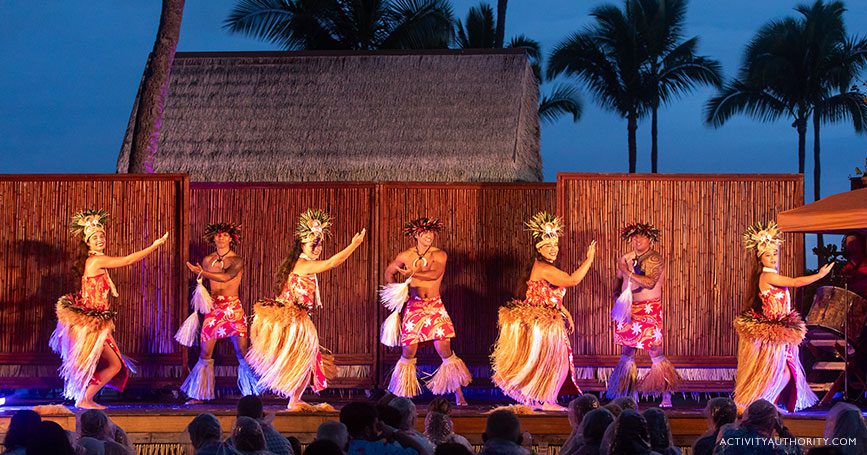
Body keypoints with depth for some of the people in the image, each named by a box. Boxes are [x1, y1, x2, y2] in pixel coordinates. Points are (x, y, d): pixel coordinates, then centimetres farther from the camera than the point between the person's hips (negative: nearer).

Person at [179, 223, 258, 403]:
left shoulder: (237, 260, -1)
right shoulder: (208, 260, 12)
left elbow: (227, 276, -20)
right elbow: (202, 287, 18)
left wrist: (203, 273, -26)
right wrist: (199, 308, 11)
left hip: (233, 308, -3)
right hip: (213, 308, 3)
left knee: (243, 352, -6)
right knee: (205, 352, 0)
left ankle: (251, 394, -1)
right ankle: (199, 395, 5)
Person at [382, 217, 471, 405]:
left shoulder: (440, 255, -1)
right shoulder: (405, 256, 4)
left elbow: (435, 273, -21)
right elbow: (389, 273, 20)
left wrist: (412, 274, -29)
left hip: (435, 307, -1)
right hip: (413, 306, 1)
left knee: (445, 350, -6)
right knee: (408, 352, 1)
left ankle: (458, 394, 0)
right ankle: (403, 395, 12)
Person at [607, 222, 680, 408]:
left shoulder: (655, 259, -8)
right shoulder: (625, 259, 11)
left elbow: (650, 282, -23)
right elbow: (619, 280, 26)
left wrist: (629, 272, -22)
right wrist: (618, 295, 9)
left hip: (649, 309, -6)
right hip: (629, 309, 6)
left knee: (655, 351, -8)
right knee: (627, 351, 6)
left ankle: (666, 396, -4)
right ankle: (630, 394, 14)